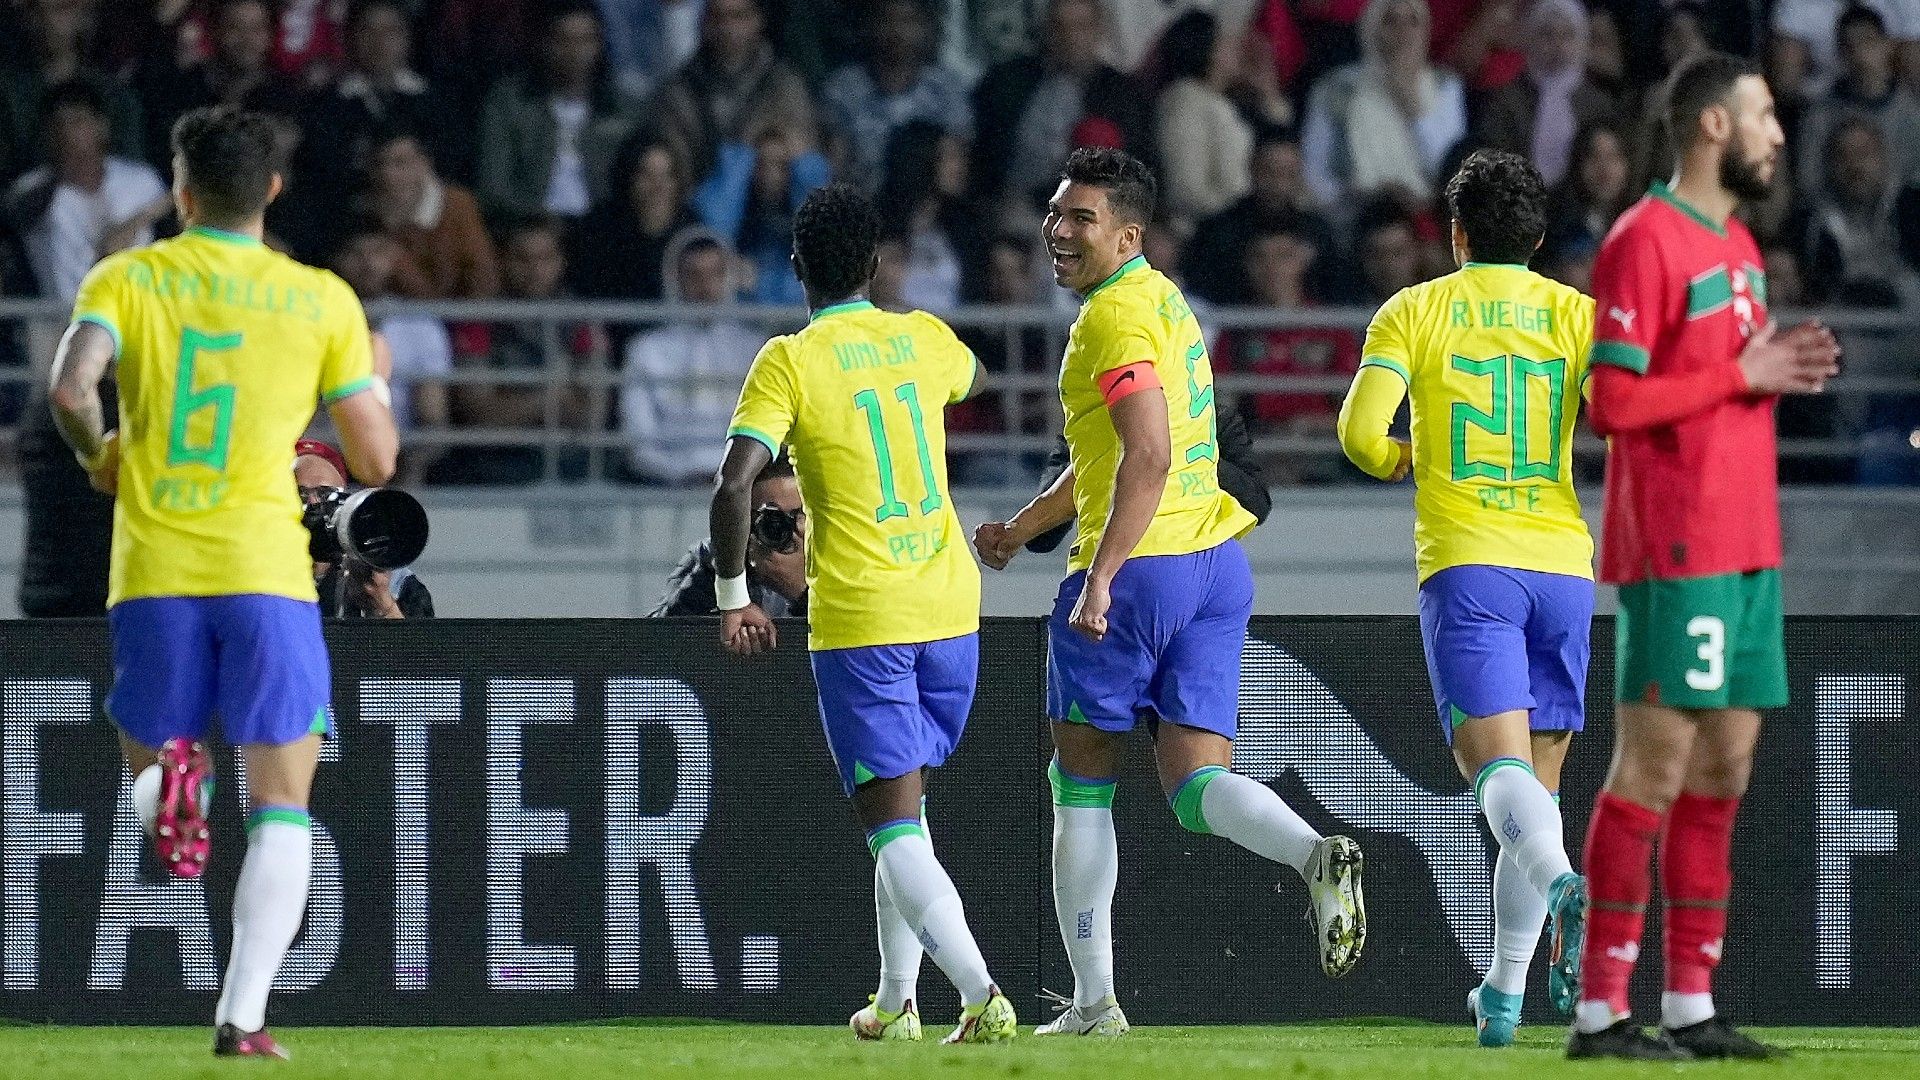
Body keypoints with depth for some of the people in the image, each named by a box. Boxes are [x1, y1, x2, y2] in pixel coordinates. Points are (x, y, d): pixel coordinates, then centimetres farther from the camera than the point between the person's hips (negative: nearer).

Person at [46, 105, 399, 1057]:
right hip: (267, 570, -1)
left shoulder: (126, 279, 3)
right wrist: (376, 379, 24)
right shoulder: (324, 300, 3)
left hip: (153, 574, 1)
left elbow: (71, 387, -15)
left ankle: (163, 781, -19)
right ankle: (243, 1016, -10)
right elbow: (377, 460, 4)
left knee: (149, 761, 19)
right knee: (280, 808, 4)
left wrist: (96, 455, 6)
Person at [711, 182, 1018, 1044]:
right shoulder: (923, 340, 7)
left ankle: (982, 995, -23)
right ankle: (896, 999, 23)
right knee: (903, 807, 21)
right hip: (949, 611, 5)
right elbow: (969, 377, 33)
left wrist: (732, 596, -5)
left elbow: (734, 485, -16)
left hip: (858, 621, -5)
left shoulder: (789, 361, -7)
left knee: (893, 826, -7)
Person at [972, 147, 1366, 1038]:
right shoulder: (1163, 301, 18)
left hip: (1138, 566, -8)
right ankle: (1317, 856, -26)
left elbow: (1148, 457, -25)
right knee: (1197, 785, 3)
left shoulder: (1116, 315, -13)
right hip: (1215, 563, 8)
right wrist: (1022, 528, 34)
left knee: (1081, 785, 6)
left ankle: (1092, 1000, 8)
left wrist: (1100, 579, -28)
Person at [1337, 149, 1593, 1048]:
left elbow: (1361, 428, -7)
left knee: (1497, 765, -14)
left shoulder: (1416, 311, 4)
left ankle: (1562, 883, -47)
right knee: (1536, 782, 13)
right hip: (1561, 567, 3)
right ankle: (1506, 992, 12)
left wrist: (1400, 464, 15)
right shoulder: (1577, 314, 8)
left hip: (1466, 566, -3)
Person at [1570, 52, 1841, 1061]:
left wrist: (1779, 371, 6)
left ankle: (1692, 1004, 12)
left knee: (1723, 768, 8)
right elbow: (1611, 400, -18)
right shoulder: (1646, 241, -12)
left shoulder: (1738, 244, 17)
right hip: (1679, 552, -9)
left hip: (1745, 549, 9)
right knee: (1653, 768, -8)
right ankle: (1599, 1008, -6)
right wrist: (1739, 376, -15)